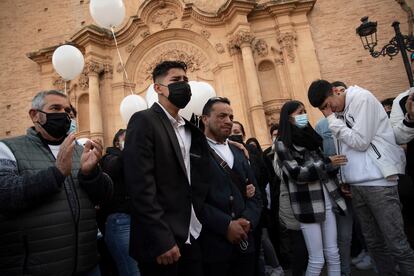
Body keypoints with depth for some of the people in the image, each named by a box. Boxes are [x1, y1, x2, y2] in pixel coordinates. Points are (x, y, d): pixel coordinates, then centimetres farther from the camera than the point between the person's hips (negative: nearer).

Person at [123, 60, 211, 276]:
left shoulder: (191, 130, 12)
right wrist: (162, 240, -19)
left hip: (193, 238, 6)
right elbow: (141, 185, -18)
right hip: (162, 241, -6)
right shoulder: (144, 121, -9)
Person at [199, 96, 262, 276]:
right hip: (212, 244, -6)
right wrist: (226, 225, -17)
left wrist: (248, 220, -6)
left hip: (244, 242, 6)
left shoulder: (239, 153, 14)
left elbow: (254, 194, 11)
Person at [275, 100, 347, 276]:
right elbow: (297, 174, -15)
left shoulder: (311, 136, 12)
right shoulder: (283, 144, -7)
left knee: (333, 254, 12)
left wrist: (340, 184, 4)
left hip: (327, 201, 6)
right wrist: (327, 163, -14)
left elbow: (325, 168, 19)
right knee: (317, 260, 3)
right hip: (308, 206, -5)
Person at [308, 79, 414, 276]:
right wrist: (344, 180, 10)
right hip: (356, 186, 7)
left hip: (378, 182, -7)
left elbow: (361, 141, -13)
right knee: (374, 243, 13)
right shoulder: (337, 112, 14)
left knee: (397, 245, -2)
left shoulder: (362, 98, -5)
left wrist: (332, 120, -6)